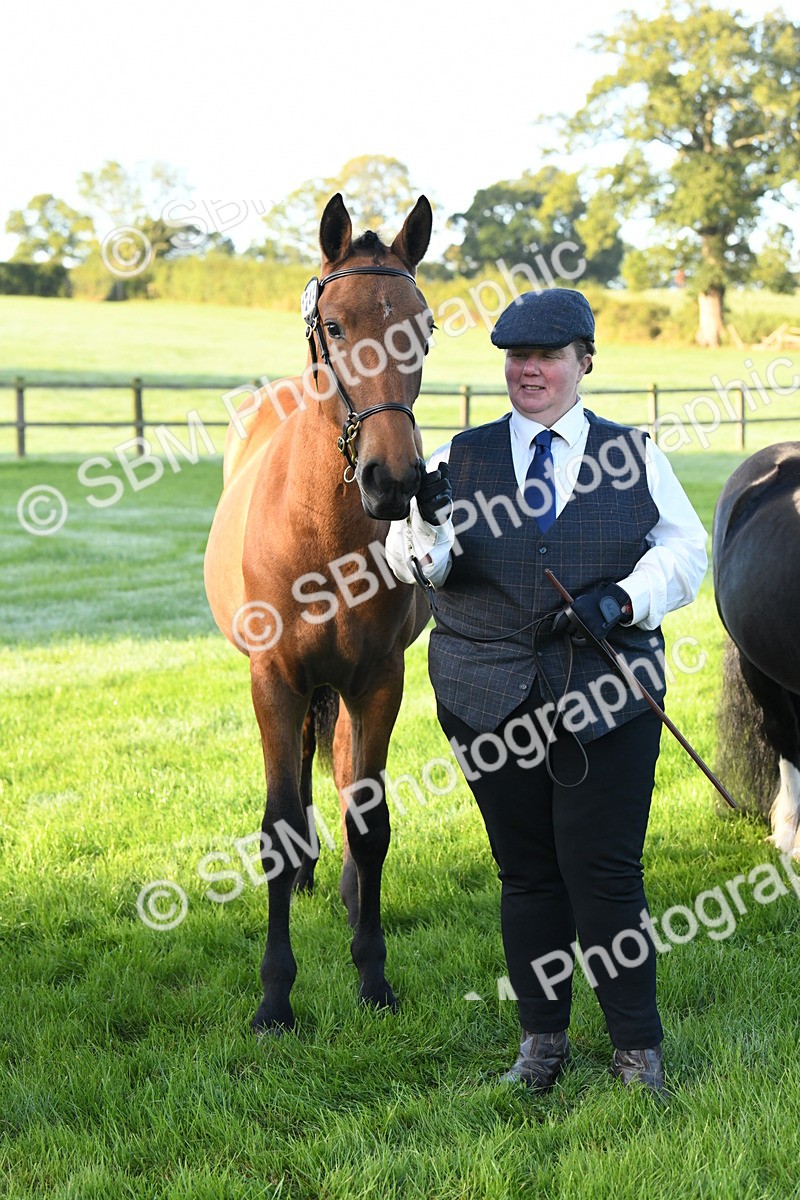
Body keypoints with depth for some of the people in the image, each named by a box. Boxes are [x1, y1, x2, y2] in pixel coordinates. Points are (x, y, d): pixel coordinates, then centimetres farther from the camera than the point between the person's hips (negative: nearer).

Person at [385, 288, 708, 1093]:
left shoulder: (633, 458, 9)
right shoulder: (460, 459, 9)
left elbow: (685, 552, 4)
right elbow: (414, 567, 1)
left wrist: (622, 601, -13)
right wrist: (426, 524, -22)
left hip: (608, 694, -1)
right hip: (490, 694, 2)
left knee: (604, 869, -4)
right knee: (525, 870, 8)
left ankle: (638, 1049, 10)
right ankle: (542, 1038, 22)